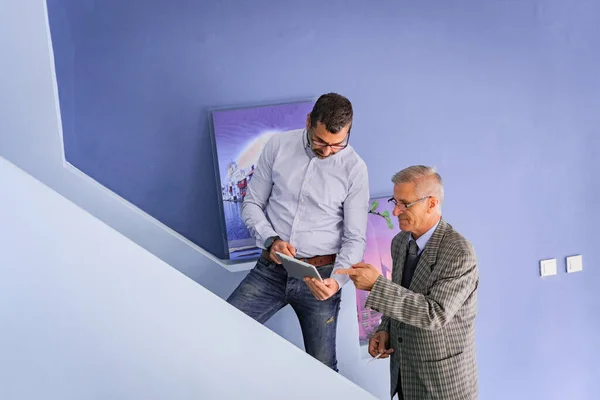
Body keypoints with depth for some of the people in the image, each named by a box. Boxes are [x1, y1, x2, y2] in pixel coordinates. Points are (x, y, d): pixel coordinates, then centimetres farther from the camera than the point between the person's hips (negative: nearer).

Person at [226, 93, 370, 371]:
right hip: (270, 270, 2)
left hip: (319, 275, -1)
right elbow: (251, 204, 6)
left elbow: (355, 239, -3)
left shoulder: (354, 168, -6)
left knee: (322, 367, 1)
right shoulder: (278, 146, -1)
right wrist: (271, 240, -13)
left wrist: (337, 280, -21)